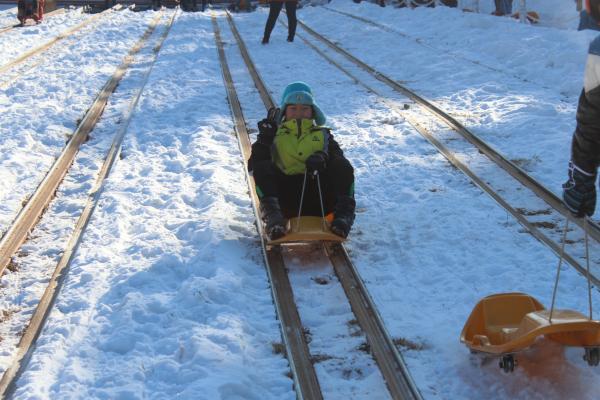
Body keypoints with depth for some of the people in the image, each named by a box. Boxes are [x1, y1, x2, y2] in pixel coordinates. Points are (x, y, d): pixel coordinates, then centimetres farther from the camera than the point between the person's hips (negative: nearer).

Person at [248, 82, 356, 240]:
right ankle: (272, 214, -40)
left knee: (342, 166, -22)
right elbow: (253, 166, 10)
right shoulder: (275, 135, 24)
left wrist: (323, 158, -17)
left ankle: (343, 213, -33)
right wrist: (264, 138, -2)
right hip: (285, 197, 0)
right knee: (262, 168, -25)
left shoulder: (323, 135, 27)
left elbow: (337, 155, 5)